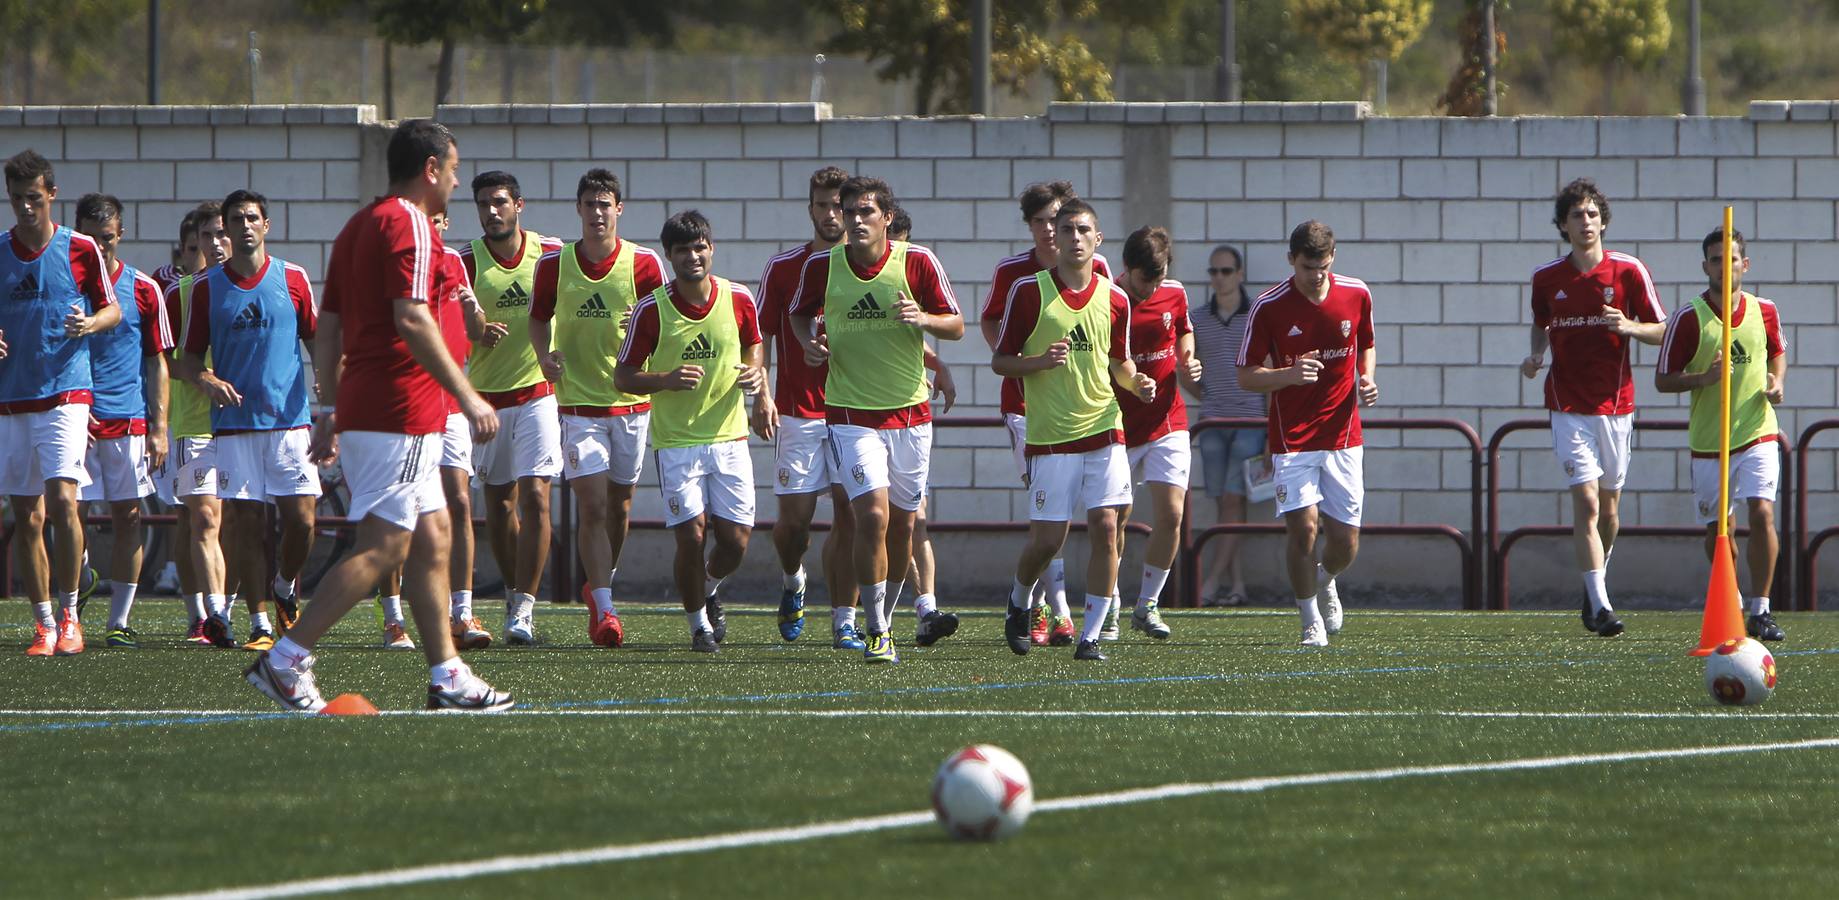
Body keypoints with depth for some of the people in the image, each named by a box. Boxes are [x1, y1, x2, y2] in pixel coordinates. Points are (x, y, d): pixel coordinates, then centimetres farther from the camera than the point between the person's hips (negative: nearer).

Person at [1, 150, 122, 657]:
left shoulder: (79, 249, 0)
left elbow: (113, 309, 8)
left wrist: (90, 323, -14)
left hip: (66, 392, -3)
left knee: (62, 500, -18)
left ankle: (70, 616, -7)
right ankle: (43, 623, 10)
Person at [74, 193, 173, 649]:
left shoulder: (143, 289, 6)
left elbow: (157, 362, 9)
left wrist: (159, 427, 2)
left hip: (129, 419, 1)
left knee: (127, 518, 1)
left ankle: (119, 622, 6)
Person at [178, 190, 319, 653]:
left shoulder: (293, 279, 5)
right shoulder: (207, 287, 5)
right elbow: (189, 358, 8)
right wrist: (206, 380, -13)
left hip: (289, 419, 0)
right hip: (233, 422, 0)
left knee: (301, 518, -6)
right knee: (245, 522, -4)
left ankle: (286, 589, 23)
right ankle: (260, 624, 3)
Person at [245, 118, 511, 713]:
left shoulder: (358, 227, 18)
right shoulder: (407, 224, -10)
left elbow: (327, 331, 18)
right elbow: (411, 318, -21)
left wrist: (333, 413, 21)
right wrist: (467, 396, -21)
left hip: (361, 411, 10)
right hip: (401, 413, -10)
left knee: (432, 540, 12)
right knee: (382, 547, -10)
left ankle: (446, 675, 12)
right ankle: (286, 660, -13)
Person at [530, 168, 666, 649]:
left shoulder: (644, 263, -4)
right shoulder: (554, 265, -2)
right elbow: (538, 318, 12)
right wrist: (545, 353, -8)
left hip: (631, 398, 1)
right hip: (577, 401, -1)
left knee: (619, 504, 12)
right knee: (592, 505, -11)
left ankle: (601, 587, 35)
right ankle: (604, 610, -11)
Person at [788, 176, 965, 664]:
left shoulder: (917, 262, -6)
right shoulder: (821, 266, -4)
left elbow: (956, 325, -1)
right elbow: (800, 313, 14)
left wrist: (922, 318, -22)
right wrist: (809, 340, -7)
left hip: (910, 410, 2)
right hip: (851, 414, -2)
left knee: (902, 522, 10)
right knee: (873, 513, -16)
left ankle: (885, 613, 30)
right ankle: (877, 633, -9)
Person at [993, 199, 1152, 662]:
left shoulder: (1113, 298, 6)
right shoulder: (1028, 291, -4)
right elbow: (1000, 361, 0)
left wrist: (1136, 381, -3)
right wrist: (1040, 361, -19)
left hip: (1104, 431, 2)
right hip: (1049, 434, -2)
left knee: (1105, 527, -9)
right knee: (1047, 539, -2)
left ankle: (1091, 636, -1)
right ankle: (1019, 603, 29)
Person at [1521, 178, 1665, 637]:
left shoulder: (1628, 271, -3)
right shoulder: (1546, 278, 2)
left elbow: (1662, 331, 1)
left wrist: (1629, 327, -19)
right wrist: (1536, 354, 1)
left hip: (1615, 404, 1)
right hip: (1569, 406, -1)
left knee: (1609, 506, 11)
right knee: (1586, 501, -14)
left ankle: (1595, 585, 36)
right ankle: (1600, 606, -18)